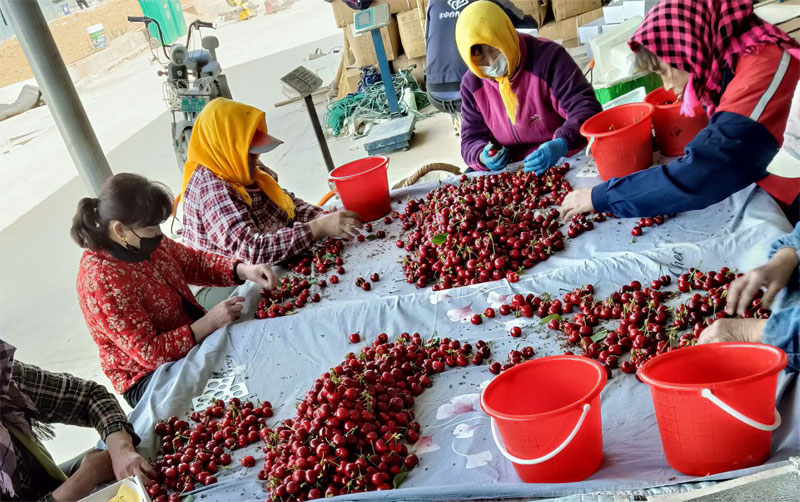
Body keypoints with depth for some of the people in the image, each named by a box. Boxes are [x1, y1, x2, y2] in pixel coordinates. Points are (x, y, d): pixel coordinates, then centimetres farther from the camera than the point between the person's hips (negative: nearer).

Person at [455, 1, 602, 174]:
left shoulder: (548, 57, -13)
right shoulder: (472, 84, 0)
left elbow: (586, 108, -18)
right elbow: (471, 140, 6)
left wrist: (561, 145, -38)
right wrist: (483, 157, -18)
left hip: (567, 161, -3)